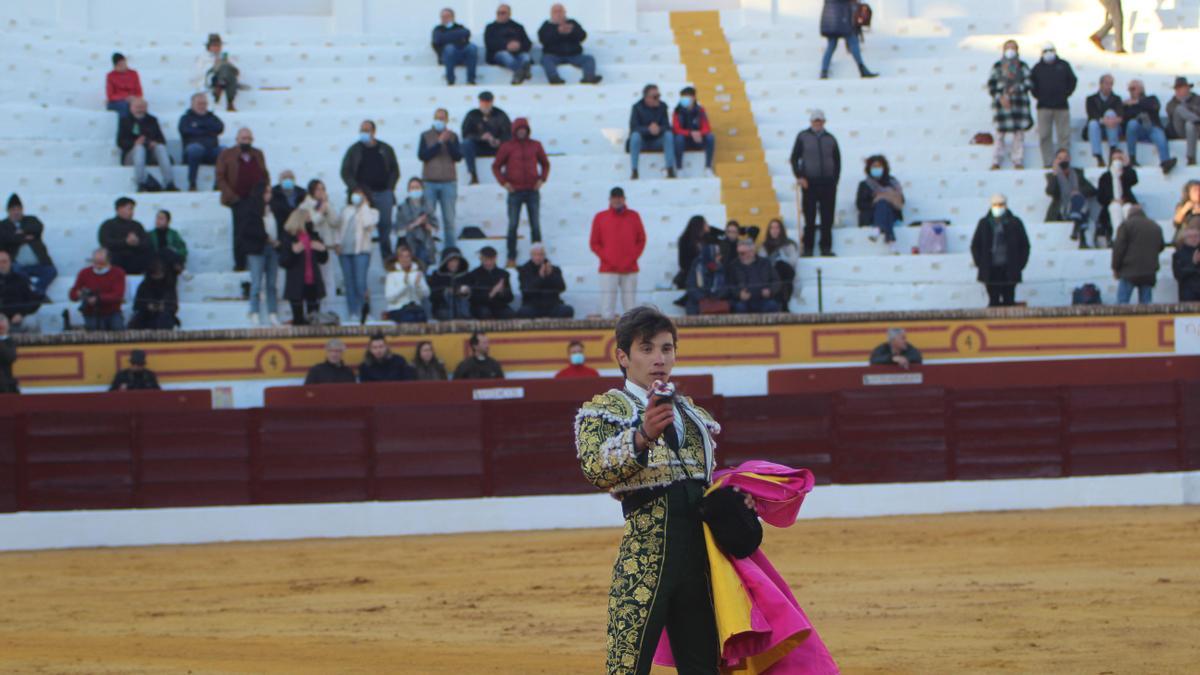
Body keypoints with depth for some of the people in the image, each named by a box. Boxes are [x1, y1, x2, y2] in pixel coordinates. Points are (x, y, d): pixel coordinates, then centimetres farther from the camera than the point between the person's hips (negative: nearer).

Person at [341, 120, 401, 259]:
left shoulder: (385, 149, 12)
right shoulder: (354, 151, 7)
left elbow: (395, 170, 14)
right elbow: (345, 172, 5)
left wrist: (389, 188, 1)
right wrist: (355, 189, -9)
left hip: (383, 193, 2)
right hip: (363, 194, -2)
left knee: (385, 225, 1)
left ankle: (387, 256, 9)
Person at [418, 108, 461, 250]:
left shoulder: (452, 136, 7)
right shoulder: (426, 136, 5)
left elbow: (458, 156, -3)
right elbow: (422, 155, -8)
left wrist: (448, 142, -15)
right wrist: (439, 142, -13)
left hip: (448, 183, 0)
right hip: (429, 183, 0)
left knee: (449, 220, 1)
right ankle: (427, 254, 1)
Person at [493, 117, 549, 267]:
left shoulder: (535, 146, 6)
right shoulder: (507, 147, 1)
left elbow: (545, 163, 18)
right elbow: (496, 166, 6)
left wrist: (542, 179, 3)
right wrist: (504, 182, -6)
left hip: (533, 191, 2)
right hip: (515, 191, -2)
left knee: (535, 225, 4)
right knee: (513, 225, -3)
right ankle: (511, 258, 1)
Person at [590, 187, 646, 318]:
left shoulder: (633, 216, 9)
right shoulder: (600, 217, 6)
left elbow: (641, 240, 11)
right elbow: (594, 243, 6)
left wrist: (632, 258, -4)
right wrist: (608, 259, -7)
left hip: (630, 270, 1)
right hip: (608, 270, -1)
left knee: (630, 308, -1)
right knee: (607, 311, -9)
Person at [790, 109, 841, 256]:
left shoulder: (830, 139, 10)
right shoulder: (803, 137, 6)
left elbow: (837, 161, 15)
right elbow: (794, 158, 5)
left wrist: (835, 179, 5)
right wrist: (799, 176, -6)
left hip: (828, 183, 2)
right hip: (809, 182, -2)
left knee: (827, 219, 1)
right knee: (809, 218, -1)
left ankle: (826, 248, 7)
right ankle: (808, 248, 3)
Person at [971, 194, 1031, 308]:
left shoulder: (1015, 223, 2)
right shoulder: (984, 223, 6)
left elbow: (1025, 245, 7)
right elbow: (975, 245, 12)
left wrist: (1019, 264, -2)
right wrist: (980, 263, 2)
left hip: (1009, 270, -1)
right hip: (990, 271, 1)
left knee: (1009, 301, 1)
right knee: (993, 301, 1)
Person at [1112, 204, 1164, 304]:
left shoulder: (1126, 225, -1)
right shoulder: (1156, 227, 15)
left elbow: (1118, 248, -5)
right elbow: (1160, 247, 24)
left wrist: (1115, 268, 3)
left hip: (1129, 271, -4)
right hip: (1149, 274, 4)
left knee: (1122, 304, -4)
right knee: (1145, 305, 5)